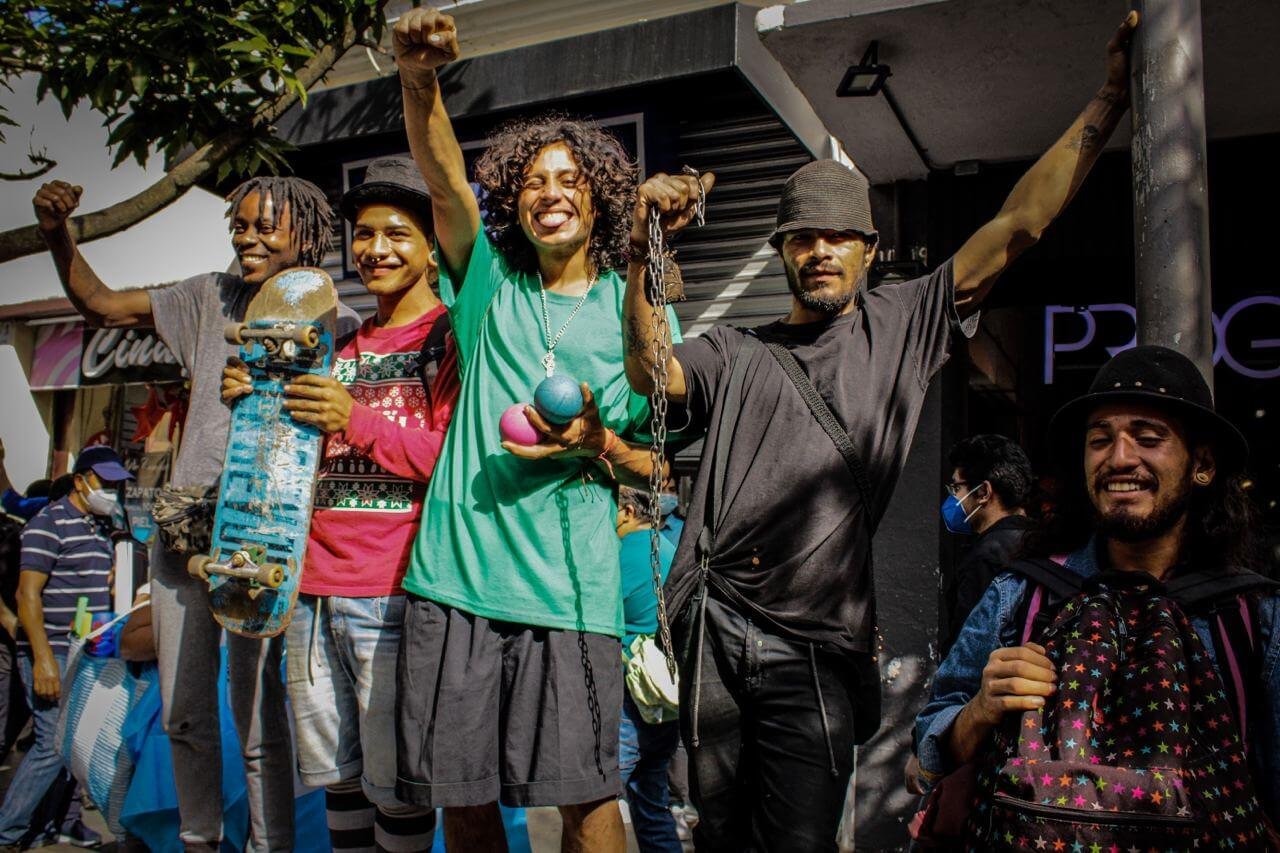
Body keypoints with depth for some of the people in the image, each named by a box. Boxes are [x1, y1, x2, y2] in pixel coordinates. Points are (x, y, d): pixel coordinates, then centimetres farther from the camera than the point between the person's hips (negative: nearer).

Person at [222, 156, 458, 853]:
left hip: (394, 592, -6)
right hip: (315, 589, 6)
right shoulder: (343, 347, 21)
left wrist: (361, 421, -18)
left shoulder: (452, 336, 1)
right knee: (336, 775, 13)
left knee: (396, 786, 0)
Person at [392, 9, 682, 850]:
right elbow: (445, 181, -7)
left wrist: (598, 445, -12)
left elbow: (663, 466, 8)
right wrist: (419, 82, -23)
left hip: (569, 584, -1)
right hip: (455, 571, 2)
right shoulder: (491, 287, 11)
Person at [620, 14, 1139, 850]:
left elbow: (1019, 226, 2)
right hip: (714, 626, 2)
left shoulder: (900, 326, 6)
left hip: (815, 648, -2)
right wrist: (642, 253, -17)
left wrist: (1109, 100, -2)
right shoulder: (737, 351, 9)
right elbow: (648, 370, -6)